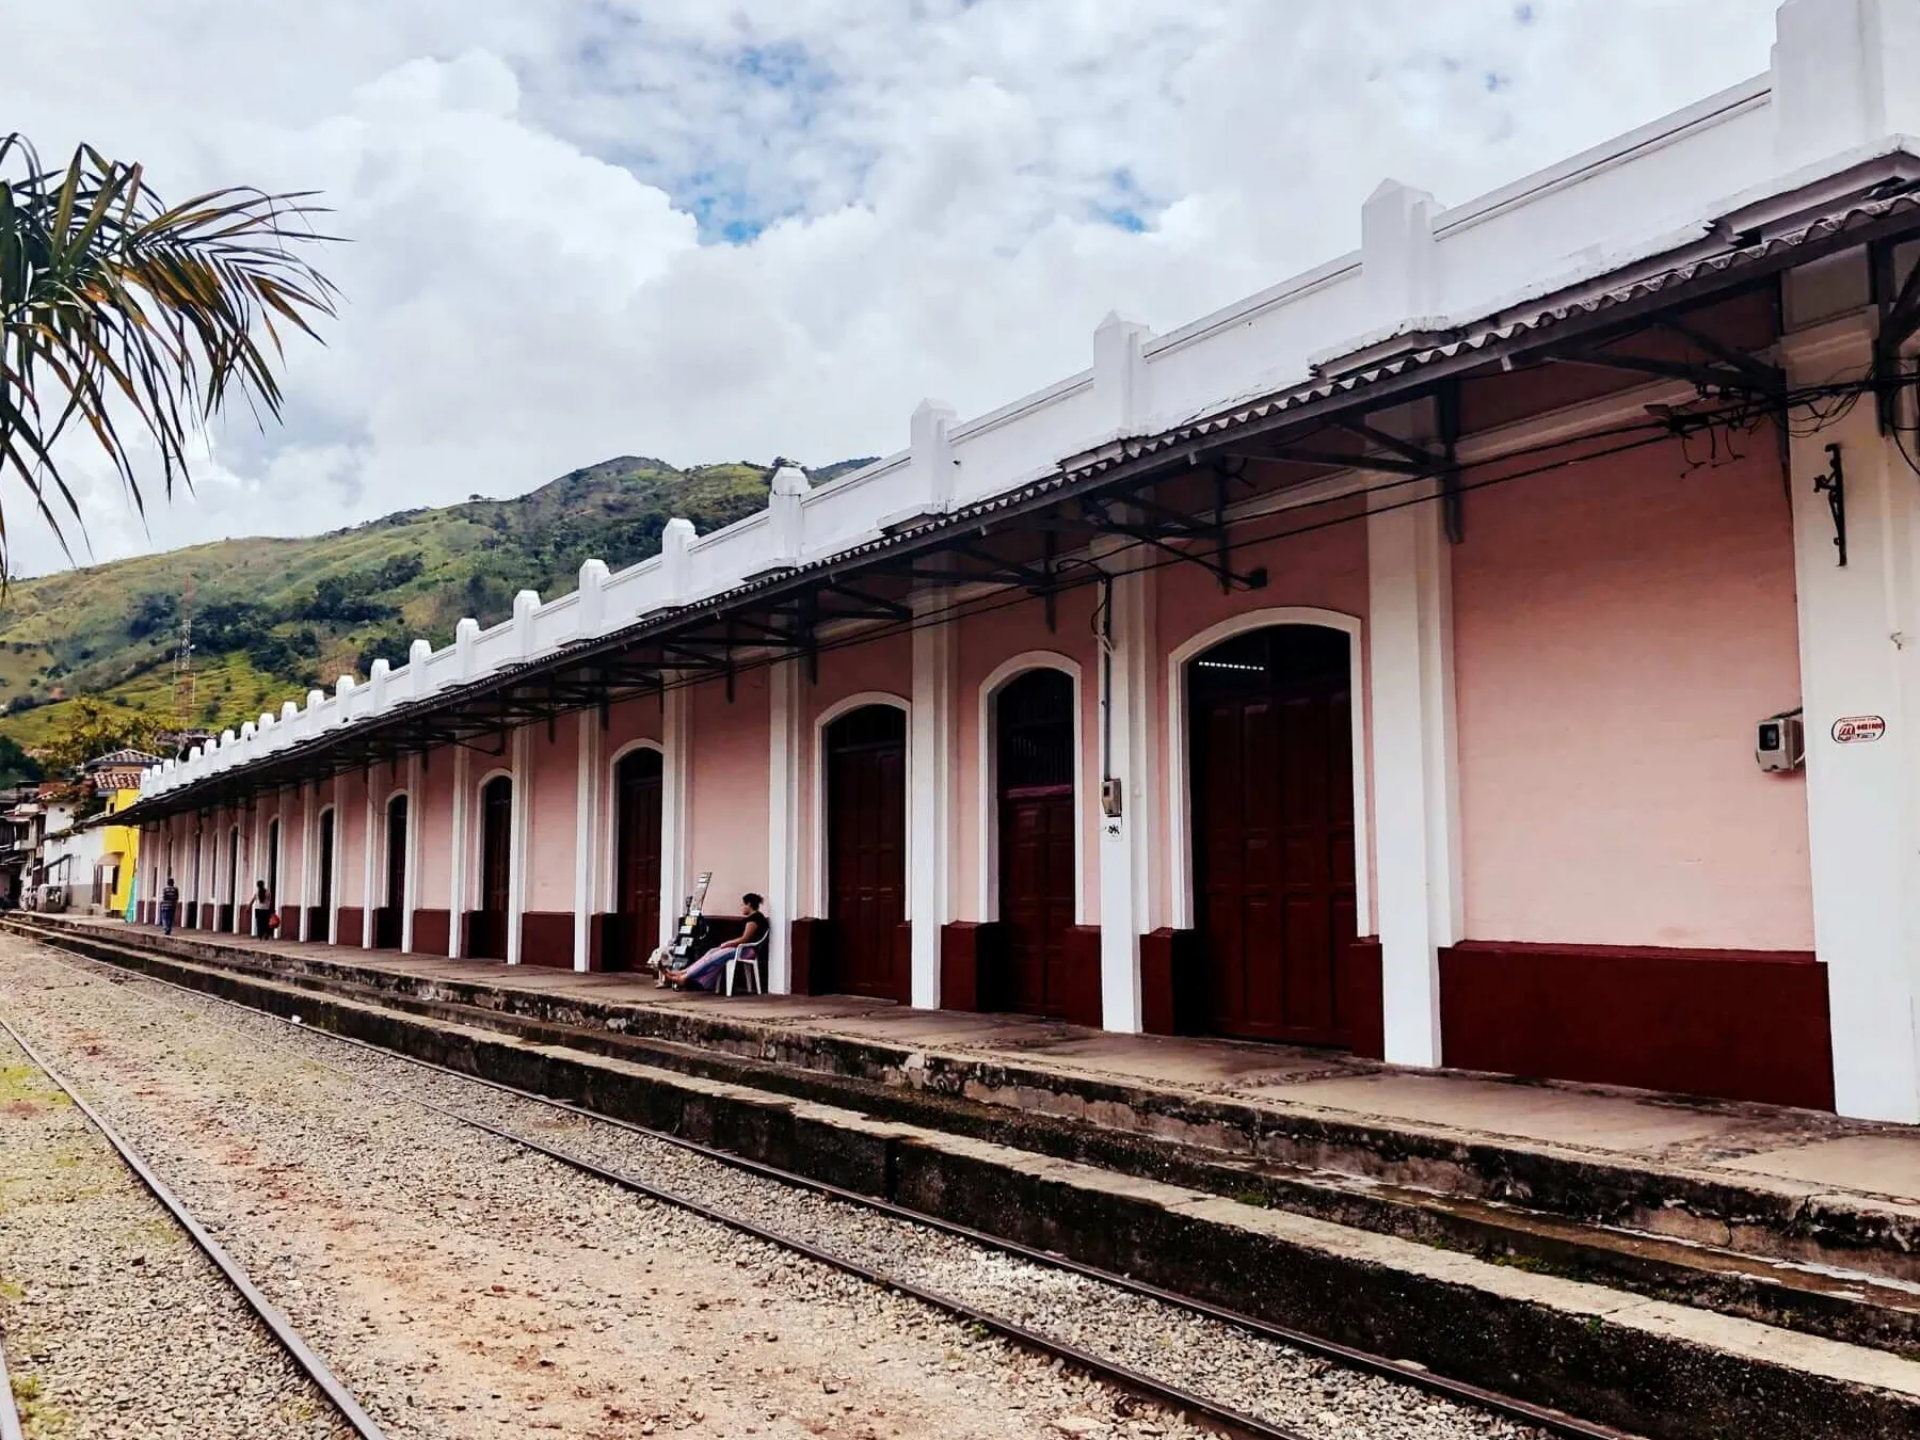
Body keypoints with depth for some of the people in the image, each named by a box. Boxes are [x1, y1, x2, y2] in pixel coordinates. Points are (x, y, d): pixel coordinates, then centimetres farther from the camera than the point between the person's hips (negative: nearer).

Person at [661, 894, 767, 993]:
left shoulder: (755, 917, -14)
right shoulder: (754, 917, 18)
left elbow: (745, 939, -18)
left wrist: (726, 944, -8)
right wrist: (728, 944, 6)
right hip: (742, 948, 10)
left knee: (712, 959, -15)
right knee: (712, 952, -3)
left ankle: (684, 977, -15)